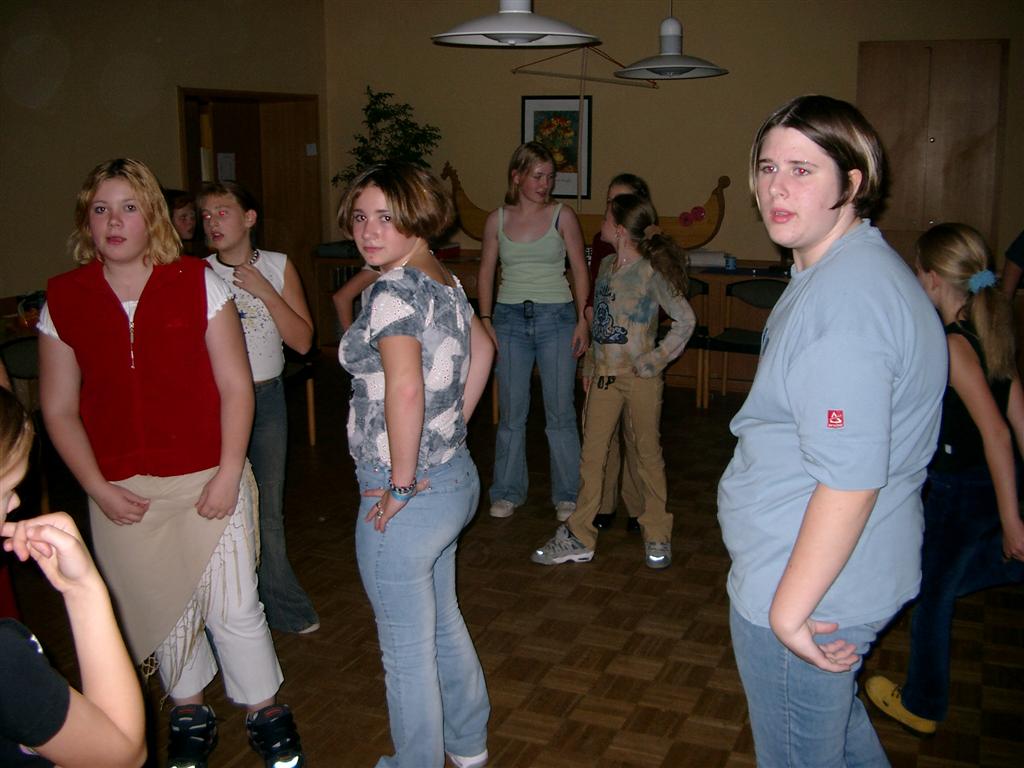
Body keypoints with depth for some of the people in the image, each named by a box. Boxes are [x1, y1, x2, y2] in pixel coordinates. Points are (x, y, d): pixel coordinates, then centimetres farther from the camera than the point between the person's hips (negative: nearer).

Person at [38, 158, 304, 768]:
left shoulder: (199, 283, -4)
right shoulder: (63, 300, 0)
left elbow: (236, 385, -5)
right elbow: (59, 408, 4)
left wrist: (228, 475, -10)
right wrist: (99, 489, -4)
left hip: (207, 483, -2)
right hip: (121, 494, 2)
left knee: (233, 607, 4)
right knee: (159, 609, 14)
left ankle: (266, 710, 29)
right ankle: (190, 714, 38)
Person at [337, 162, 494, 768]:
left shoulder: (395, 290, -21)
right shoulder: (445, 281, 7)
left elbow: (404, 388, -33)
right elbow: (482, 350, 21)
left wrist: (400, 485, -23)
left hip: (409, 496, -10)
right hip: (456, 477, 10)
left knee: (407, 647, 10)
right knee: (443, 620, 26)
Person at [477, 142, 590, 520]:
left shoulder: (563, 216, 0)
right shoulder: (497, 220, 5)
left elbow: (579, 270, 2)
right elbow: (486, 273, 9)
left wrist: (582, 320, -5)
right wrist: (485, 321, 1)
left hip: (556, 317, -1)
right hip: (510, 318, 2)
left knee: (561, 412, 2)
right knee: (511, 411, 8)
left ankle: (567, 495, 15)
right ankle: (508, 492, 21)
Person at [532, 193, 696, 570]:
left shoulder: (650, 273, -12)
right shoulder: (606, 265, 8)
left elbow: (685, 320, -13)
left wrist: (654, 361, -13)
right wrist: (590, 365, 13)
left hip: (639, 379, -6)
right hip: (604, 376, 6)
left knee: (647, 454, 8)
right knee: (591, 454, 8)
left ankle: (657, 536, 24)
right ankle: (578, 538, 16)